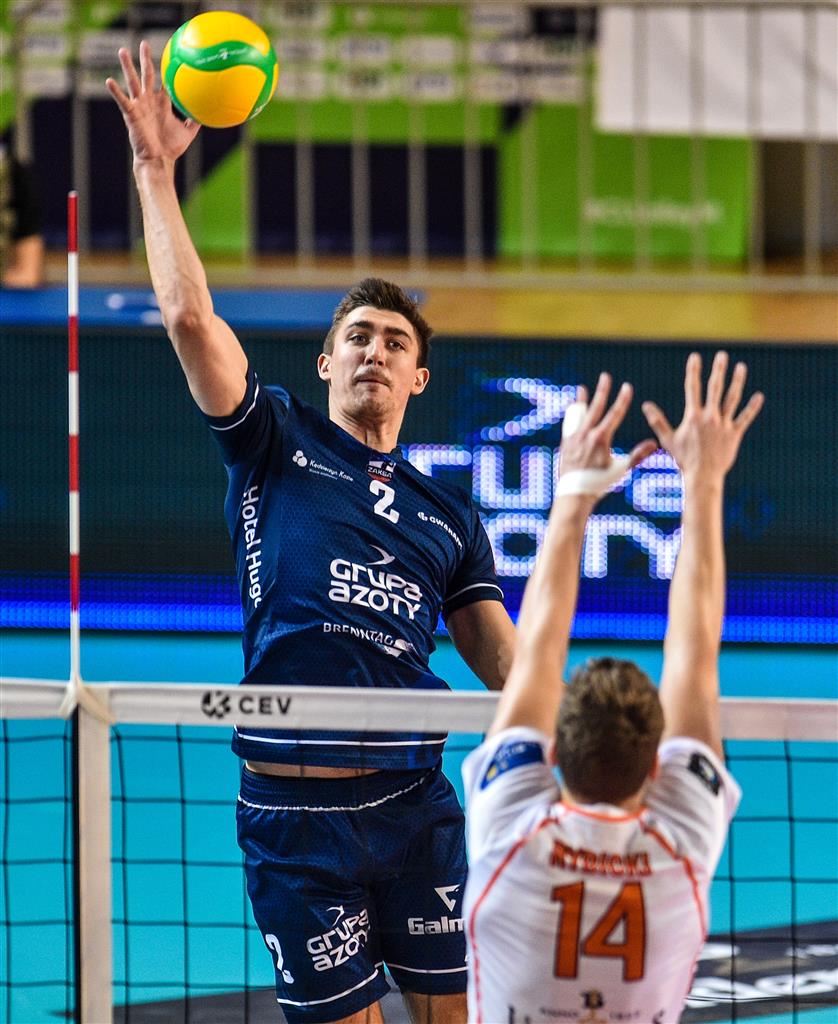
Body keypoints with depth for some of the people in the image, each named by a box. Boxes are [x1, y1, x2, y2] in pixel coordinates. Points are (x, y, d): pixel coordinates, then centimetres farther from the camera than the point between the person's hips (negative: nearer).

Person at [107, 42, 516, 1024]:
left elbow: (503, 655, 13)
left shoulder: (448, 512, 17)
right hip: (294, 808, -3)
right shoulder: (278, 446, 7)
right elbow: (190, 319, -3)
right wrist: (156, 171, -5)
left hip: (416, 801, 3)